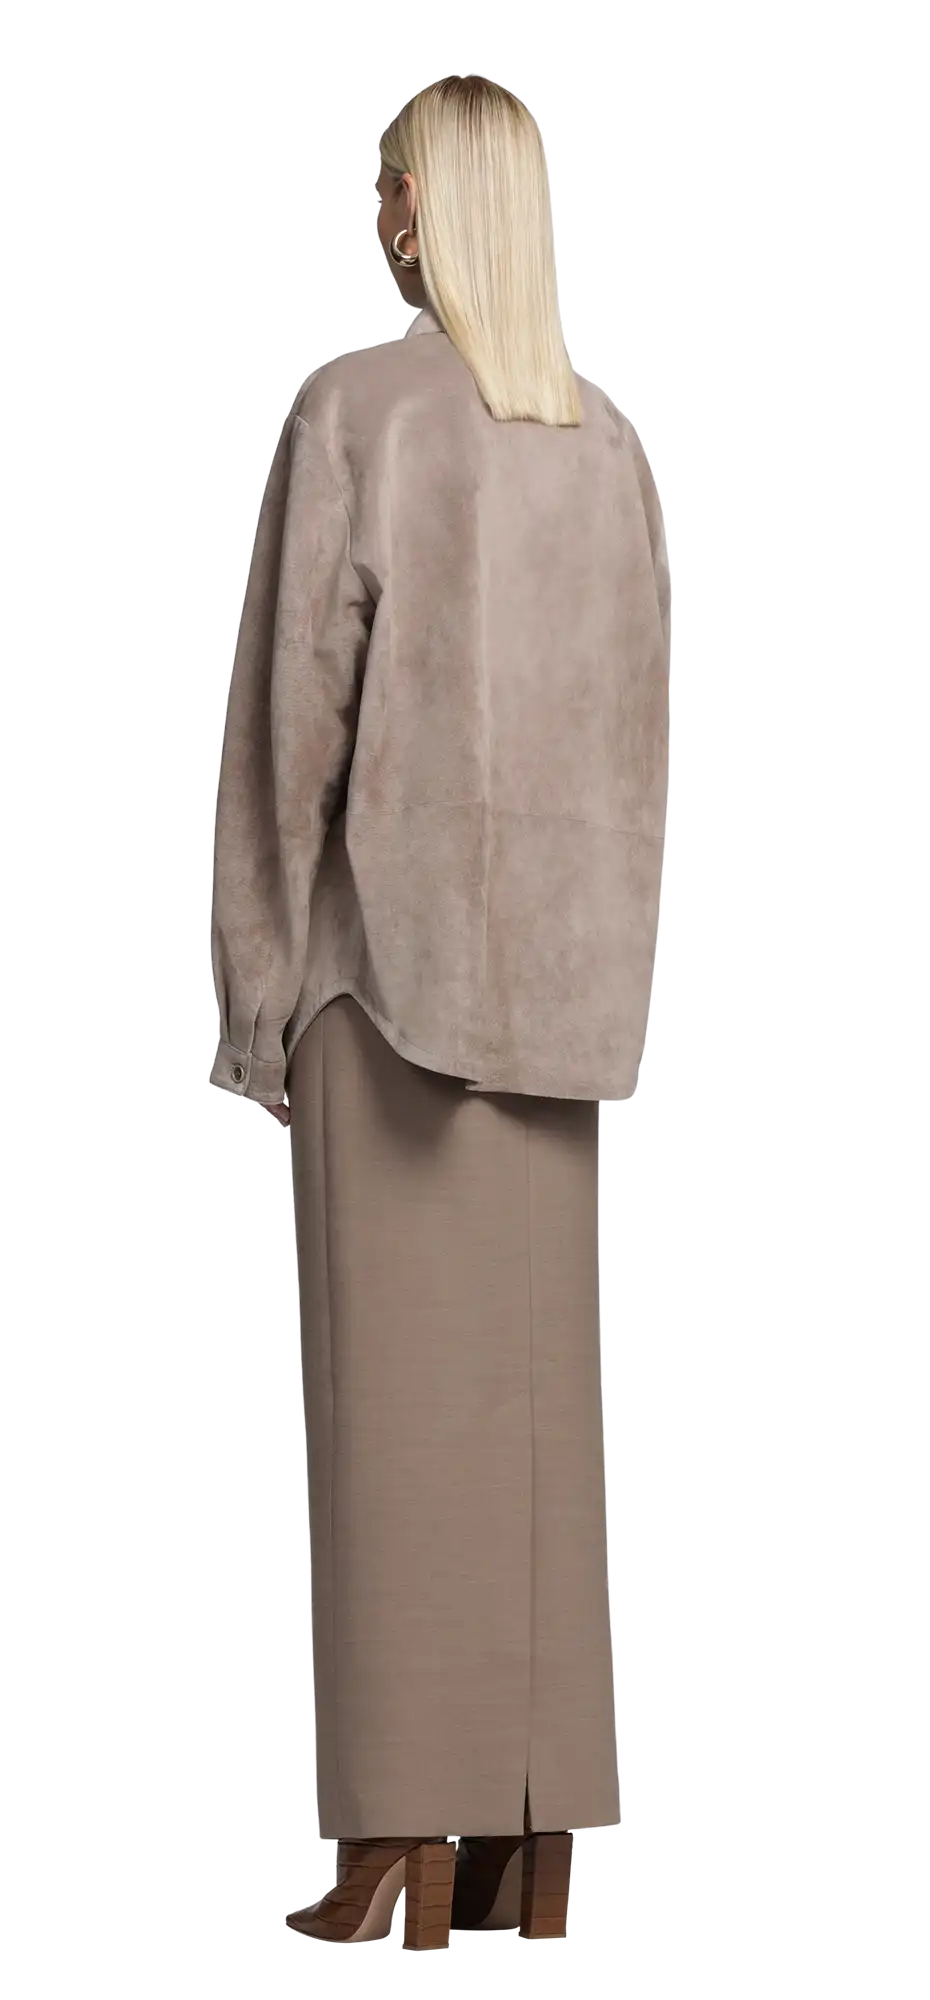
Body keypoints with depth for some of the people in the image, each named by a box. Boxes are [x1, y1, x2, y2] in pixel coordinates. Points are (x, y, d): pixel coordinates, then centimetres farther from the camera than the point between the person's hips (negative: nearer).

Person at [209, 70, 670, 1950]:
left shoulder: (353, 407, -8)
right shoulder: (607, 442, 8)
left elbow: (293, 700, -10)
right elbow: (639, 732, 10)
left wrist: (259, 982, -4)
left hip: (390, 949, -5)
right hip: (556, 958, 5)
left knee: (394, 1380, -3)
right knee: (534, 1375, 7)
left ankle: (410, 1859, -2)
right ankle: (536, 1844, 10)